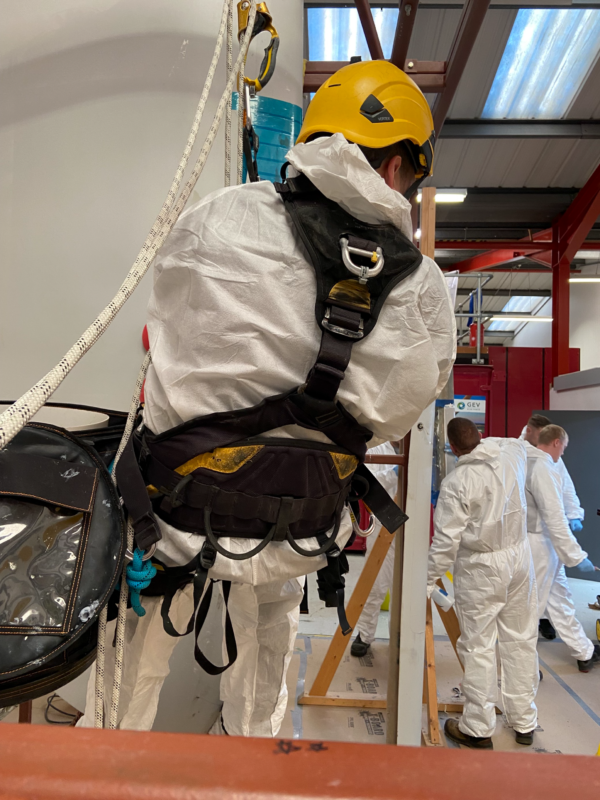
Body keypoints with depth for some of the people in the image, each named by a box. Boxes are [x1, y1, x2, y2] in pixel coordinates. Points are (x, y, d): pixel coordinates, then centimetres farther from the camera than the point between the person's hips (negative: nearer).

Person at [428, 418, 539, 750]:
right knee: (521, 640, 16)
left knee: (478, 647, 6)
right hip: (519, 559, 6)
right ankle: (524, 723, 32)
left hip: (480, 570, -6)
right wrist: (482, 441, 30)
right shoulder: (513, 452, -5)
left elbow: (446, 540, -18)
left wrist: (429, 581, -8)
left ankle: (478, 729, 19)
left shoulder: (456, 482, -19)